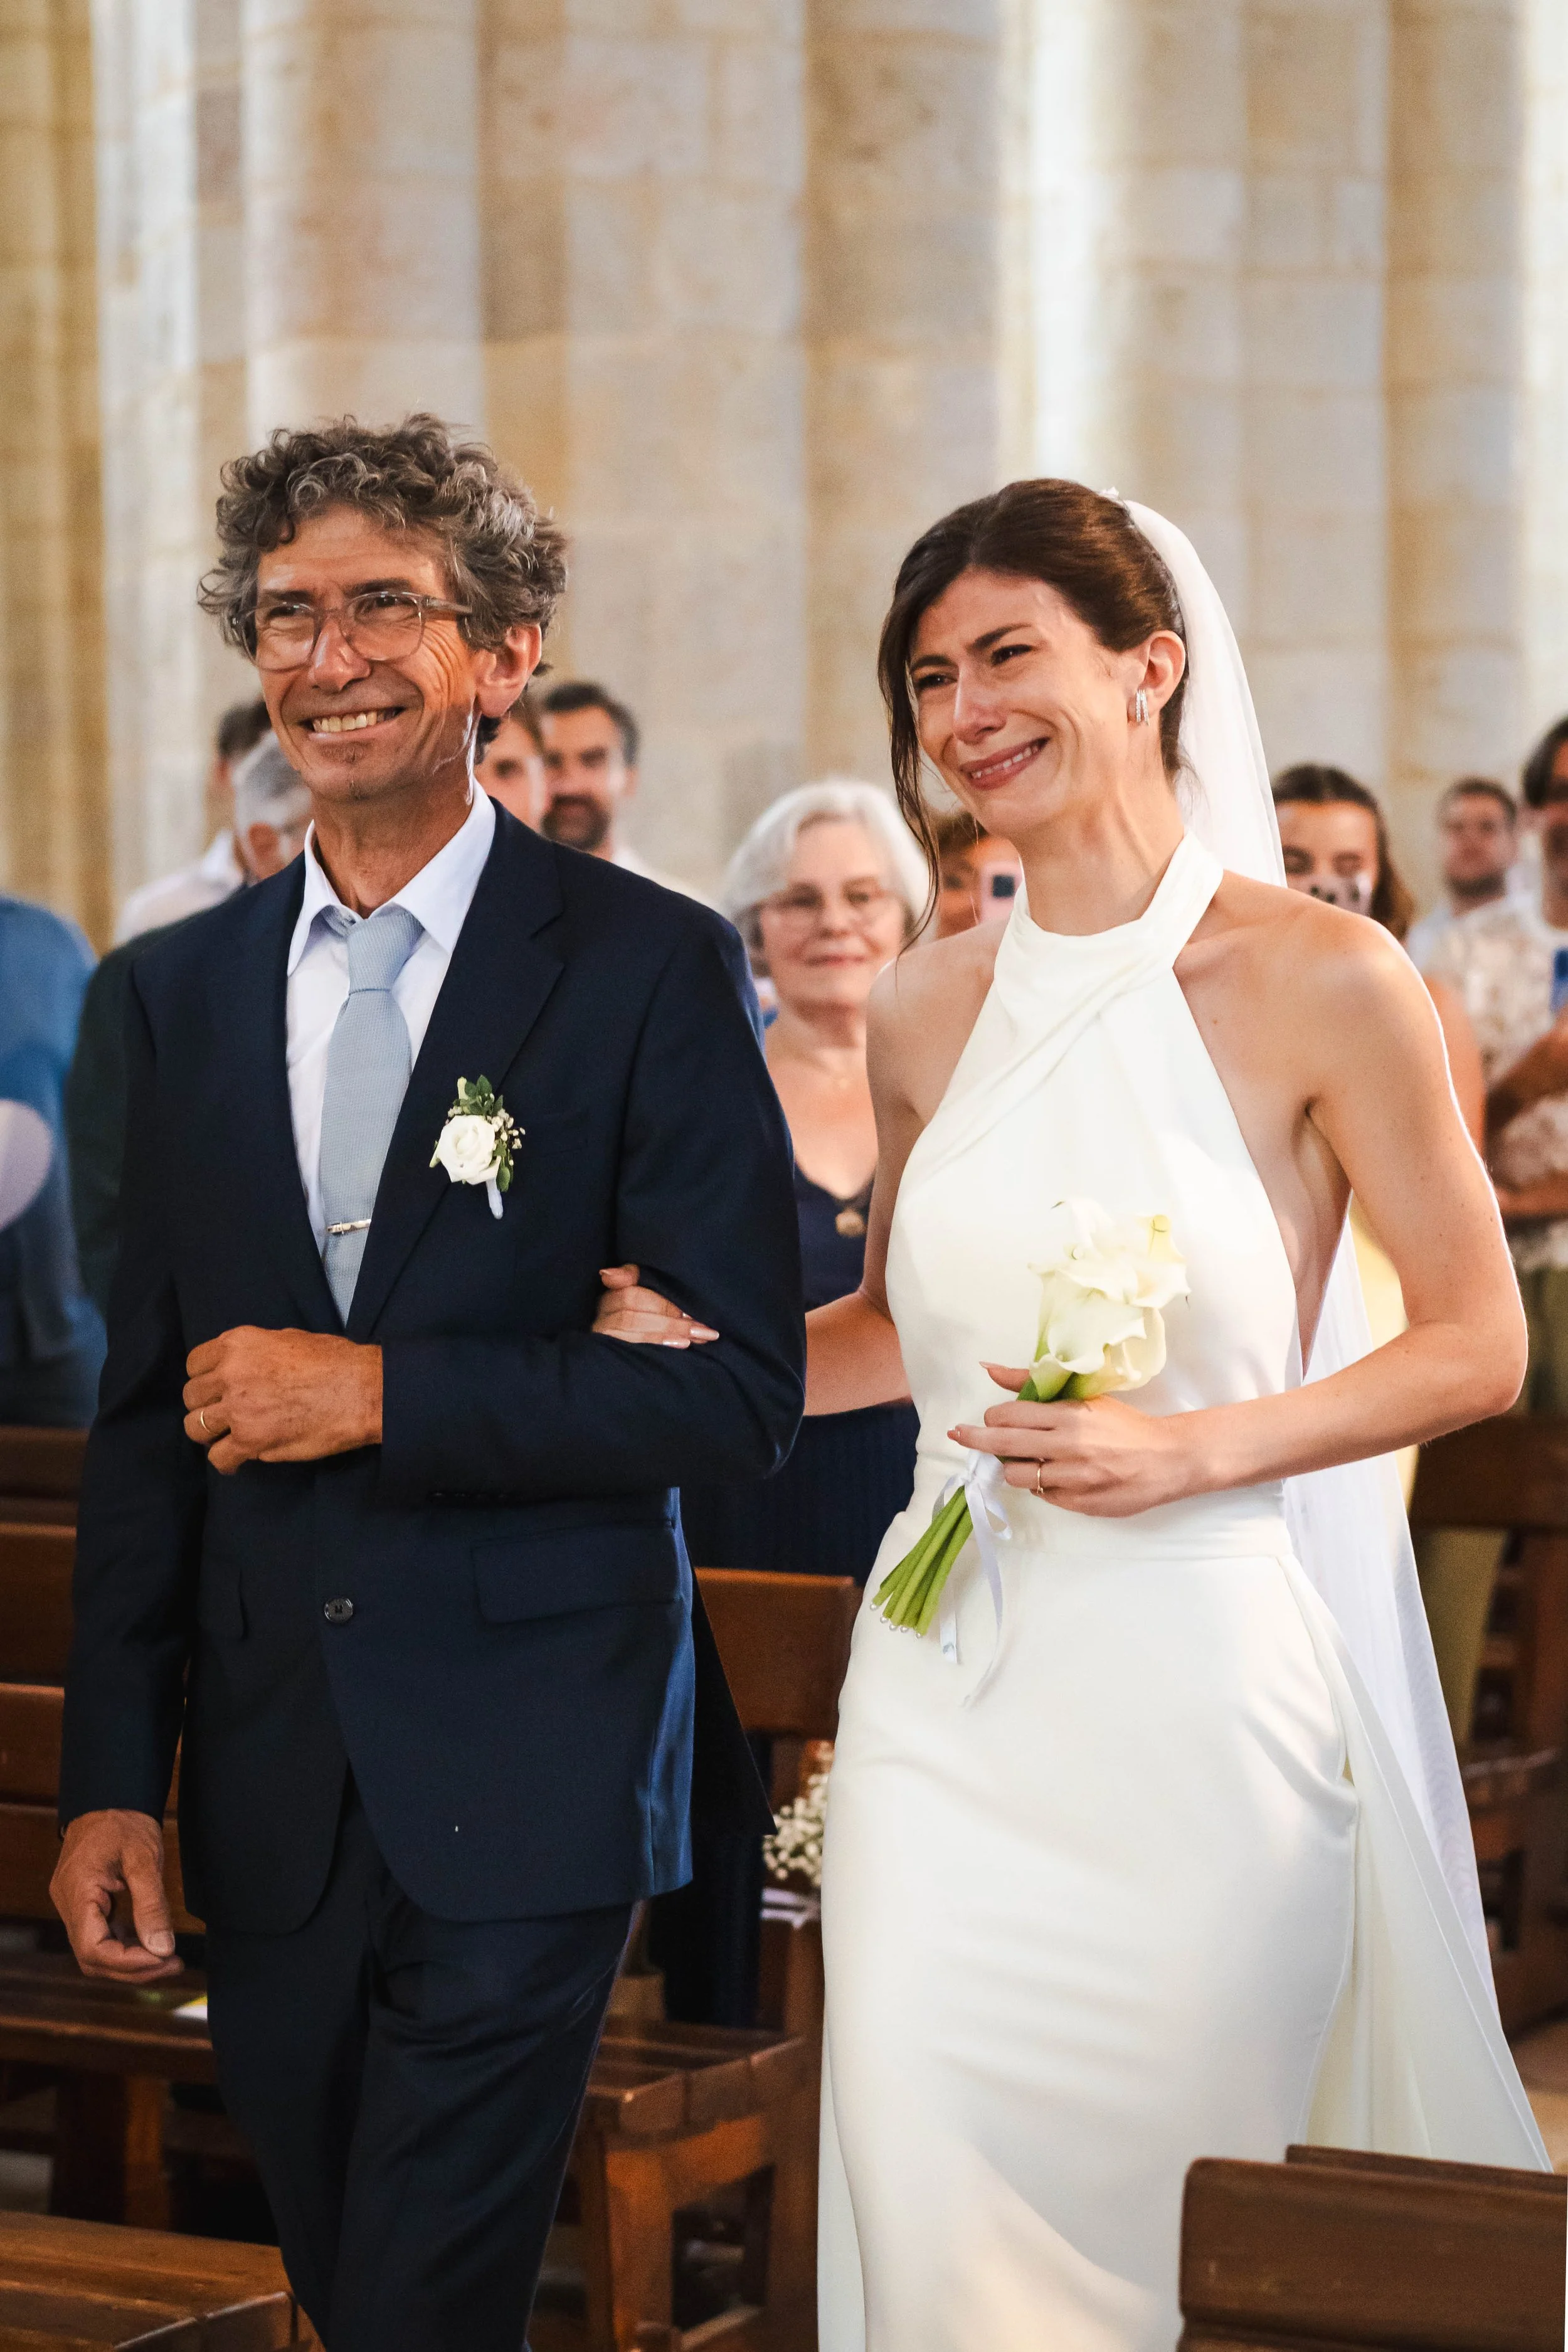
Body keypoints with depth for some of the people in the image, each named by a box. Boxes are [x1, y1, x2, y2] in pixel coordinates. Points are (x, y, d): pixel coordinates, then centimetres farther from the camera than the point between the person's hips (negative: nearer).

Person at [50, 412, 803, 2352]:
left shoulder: (650, 968, -6)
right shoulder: (186, 992, 8)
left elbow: (742, 1389, -11)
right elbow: (146, 1412, 10)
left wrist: (384, 1391, -17)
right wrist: (112, 1775, 5)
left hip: (524, 1783, -5)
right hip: (265, 1798, 5)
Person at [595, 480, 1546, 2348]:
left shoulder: (1322, 983, -7)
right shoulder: (922, 1012, 7)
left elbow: (1477, 1347, -3)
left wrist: (1198, 1447, -15)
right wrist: (689, 1351, 3)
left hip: (1201, 1684, -4)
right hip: (952, 1685, 4)